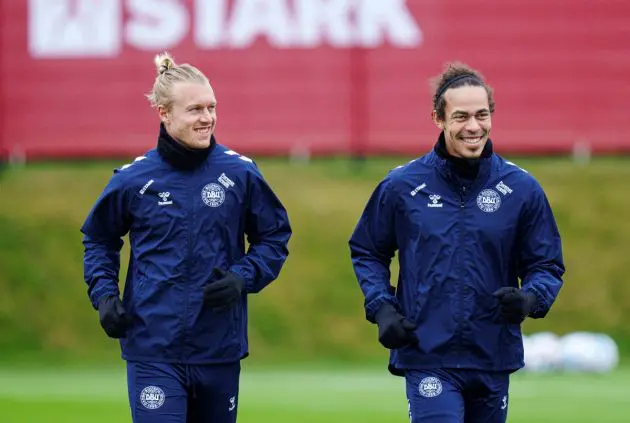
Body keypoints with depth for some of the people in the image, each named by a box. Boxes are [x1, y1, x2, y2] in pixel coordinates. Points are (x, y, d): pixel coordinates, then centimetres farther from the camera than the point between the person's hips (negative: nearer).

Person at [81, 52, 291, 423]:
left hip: (220, 348, 2)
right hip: (153, 349, -2)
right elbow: (99, 240, 15)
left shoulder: (240, 173, -1)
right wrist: (104, 295, 1)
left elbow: (274, 237, 9)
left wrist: (242, 279, -7)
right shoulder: (133, 179, -2)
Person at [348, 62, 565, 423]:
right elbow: (367, 252, 12)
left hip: (493, 361, 3)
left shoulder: (521, 188, 2)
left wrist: (530, 299, -15)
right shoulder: (401, 186, 0)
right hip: (428, 358, -3)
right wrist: (380, 308, -3)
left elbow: (547, 265, 7)